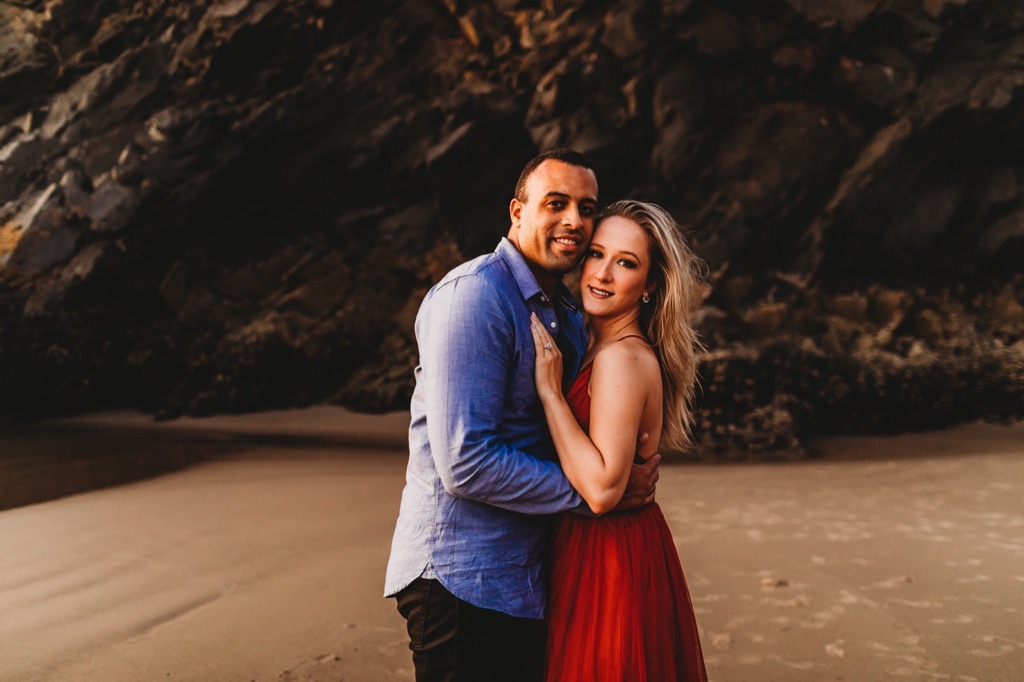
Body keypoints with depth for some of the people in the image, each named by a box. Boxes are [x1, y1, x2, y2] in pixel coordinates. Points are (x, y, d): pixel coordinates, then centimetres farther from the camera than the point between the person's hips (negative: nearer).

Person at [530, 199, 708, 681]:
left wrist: (549, 389, -24)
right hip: (628, 546, 9)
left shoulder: (621, 357, -21)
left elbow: (602, 488, -28)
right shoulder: (600, 349, 7)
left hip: (611, 559, -9)